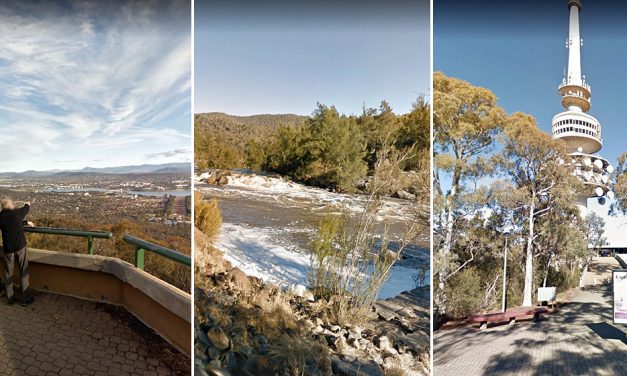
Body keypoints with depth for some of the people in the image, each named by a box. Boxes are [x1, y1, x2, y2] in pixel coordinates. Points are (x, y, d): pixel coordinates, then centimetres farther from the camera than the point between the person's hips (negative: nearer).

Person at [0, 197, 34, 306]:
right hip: (20, 246, -3)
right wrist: (28, 205, 34)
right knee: (23, 272, 5)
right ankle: (25, 298, 11)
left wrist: (26, 222, 32)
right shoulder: (16, 213, -10)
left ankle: (9, 298, 23)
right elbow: (26, 208, 12)